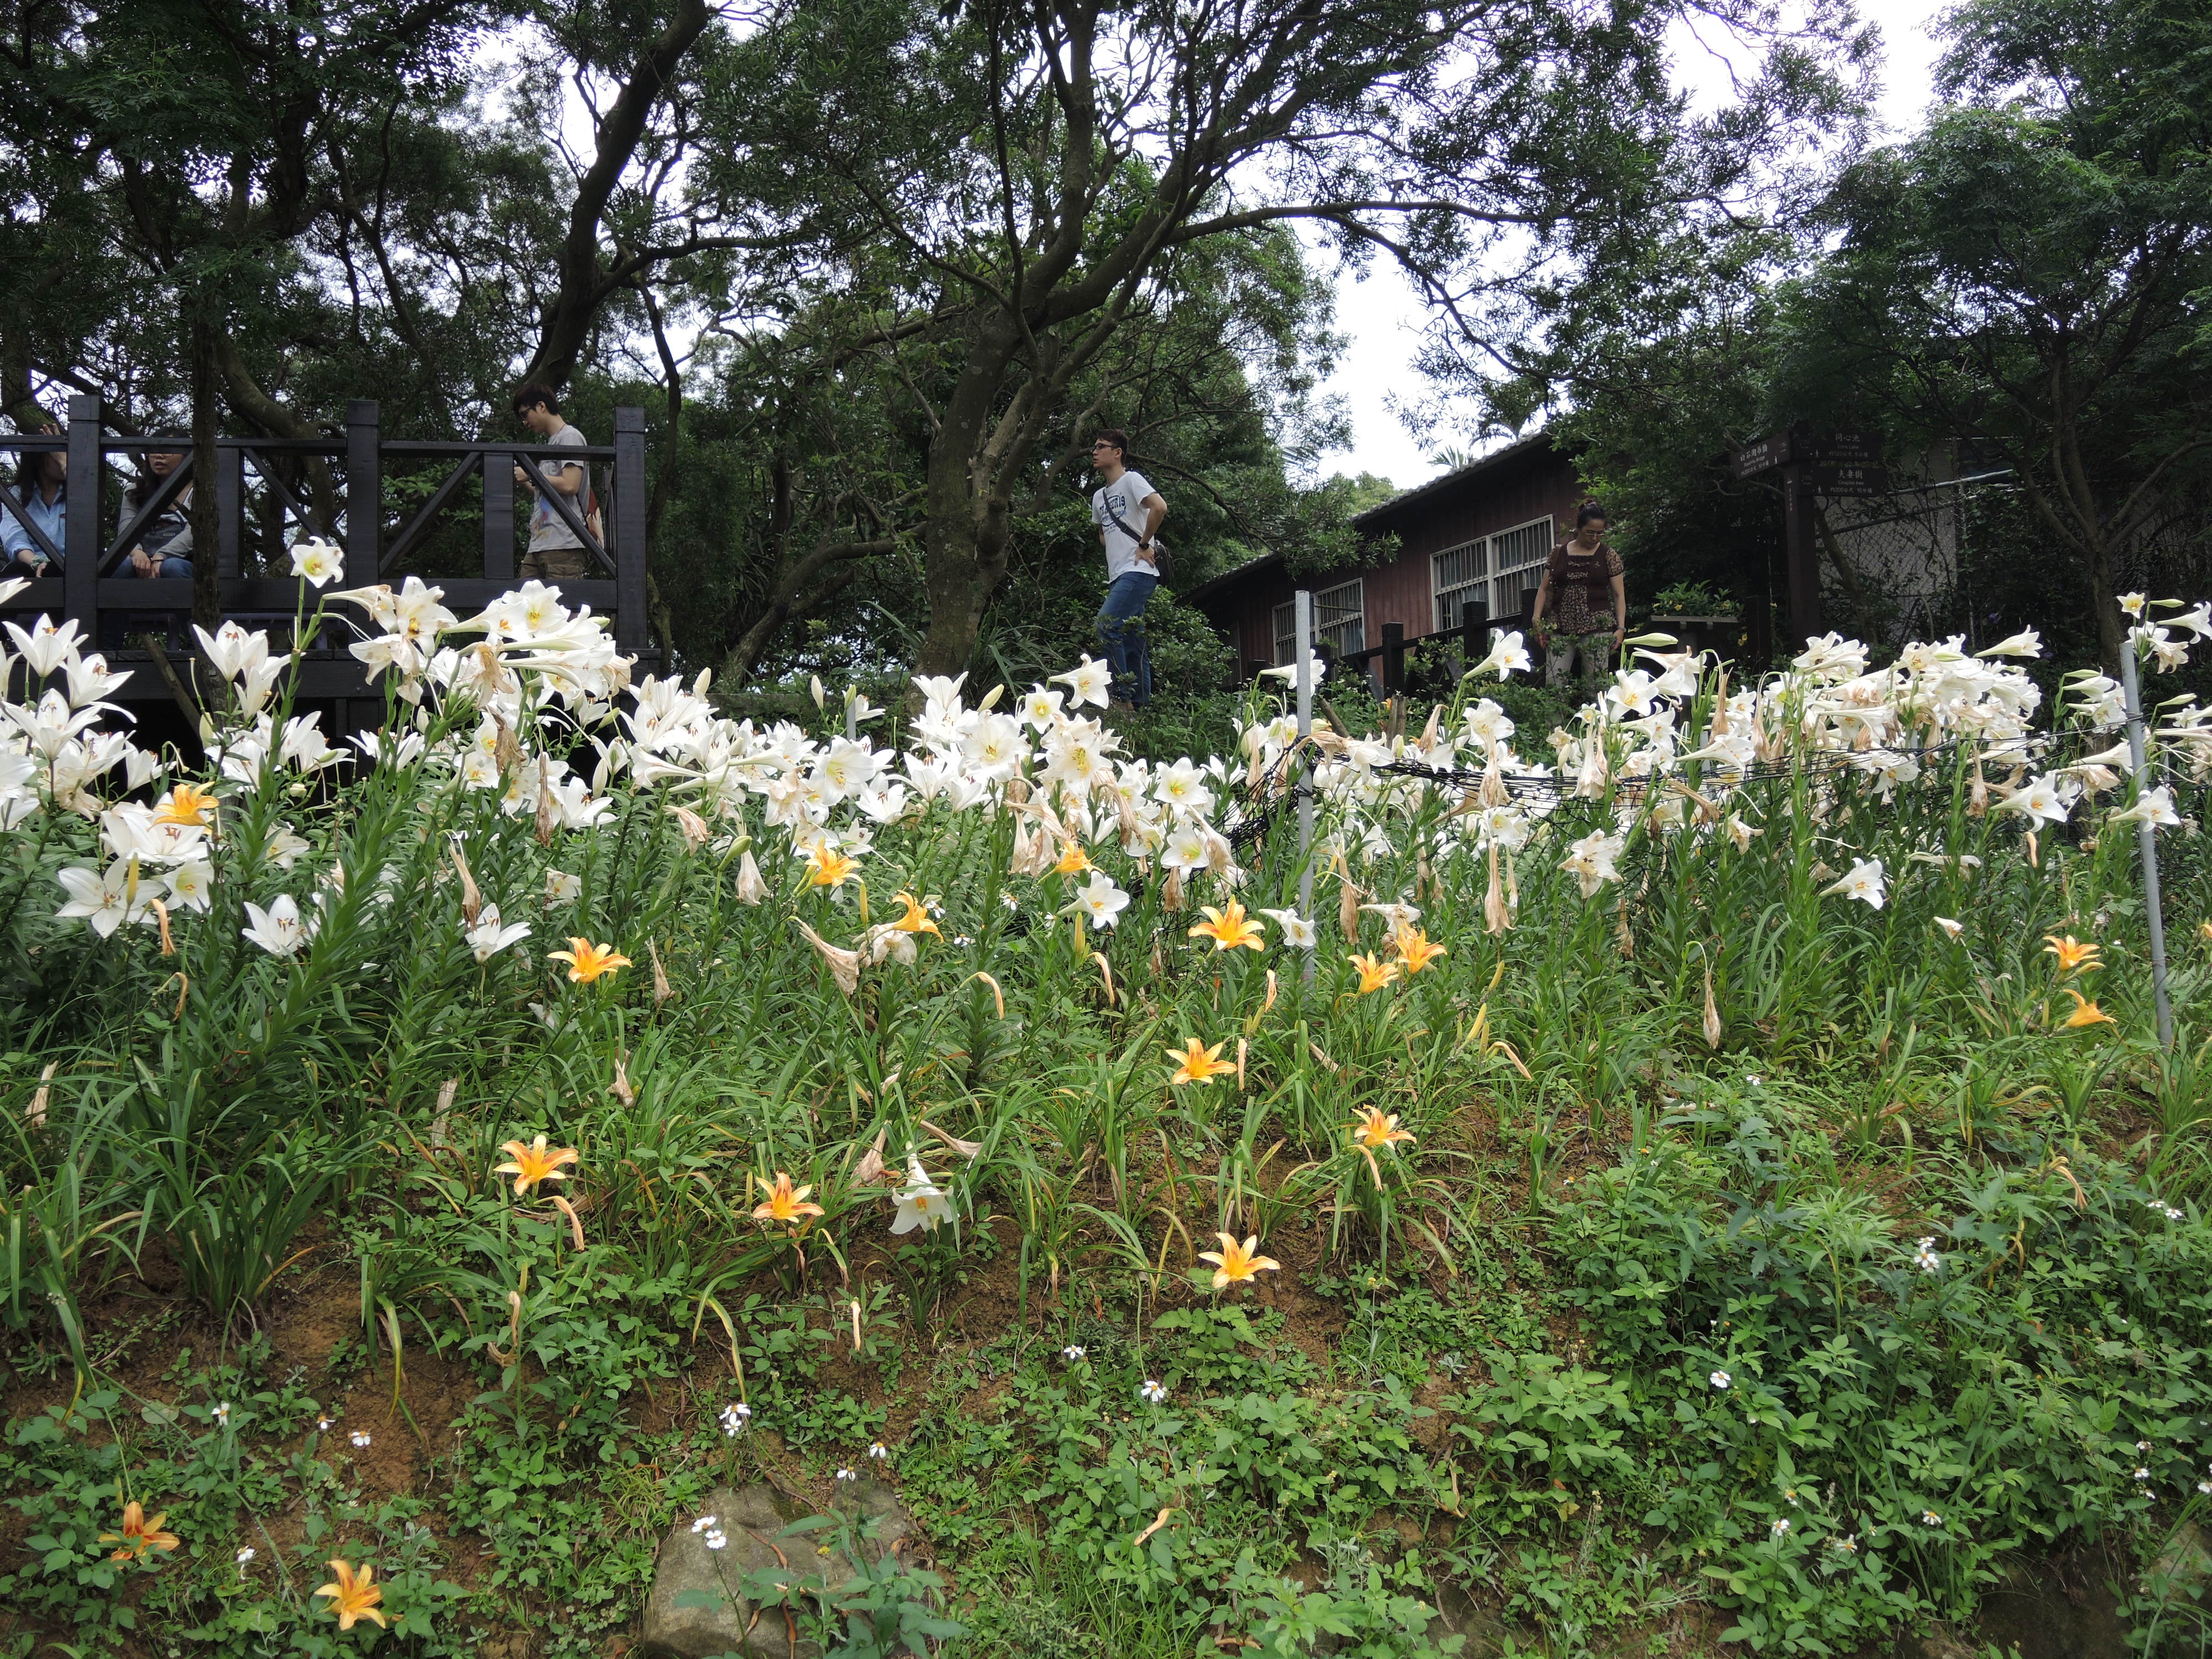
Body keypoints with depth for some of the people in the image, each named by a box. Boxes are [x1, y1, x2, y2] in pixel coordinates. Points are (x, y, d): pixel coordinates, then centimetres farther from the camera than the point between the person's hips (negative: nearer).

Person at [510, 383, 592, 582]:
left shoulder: (570, 437, -1)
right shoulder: (548, 442, 26)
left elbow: (570, 486, -14)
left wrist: (530, 475, -4)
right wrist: (523, 482, 14)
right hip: (538, 546, 9)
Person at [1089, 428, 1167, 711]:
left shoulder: (1131, 480, -3)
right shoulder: (1099, 496, 21)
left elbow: (1159, 507, -20)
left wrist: (1144, 544, -15)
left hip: (1138, 571, -9)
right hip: (1118, 576, 9)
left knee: (1107, 624, -22)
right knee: (1132, 643, 7)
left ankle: (1120, 694, -19)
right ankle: (1140, 705, 8)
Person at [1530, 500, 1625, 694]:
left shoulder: (1608, 555, 7)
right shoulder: (1559, 553, 11)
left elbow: (1619, 594, 6)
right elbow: (1544, 589, 14)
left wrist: (1621, 627, -6)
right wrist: (1537, 618, -1)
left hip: (1597, 628, -1)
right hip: (1561, 628, 2)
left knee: (1596, 686, -5)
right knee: (1553, 685, -8)